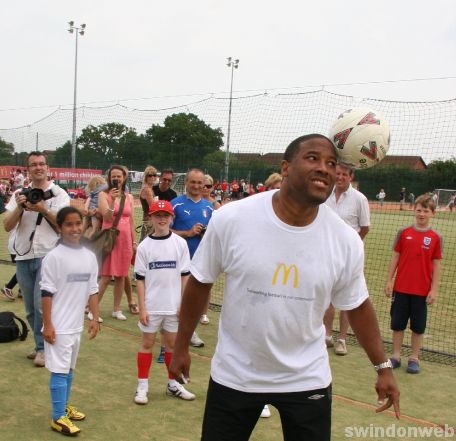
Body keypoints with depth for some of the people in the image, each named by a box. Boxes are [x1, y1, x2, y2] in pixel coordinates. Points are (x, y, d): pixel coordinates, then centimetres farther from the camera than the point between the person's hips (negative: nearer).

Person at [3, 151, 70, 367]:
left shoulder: (59, 194, 0)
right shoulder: (20, 194, 8)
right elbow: (7, 226, 1)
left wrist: (43, 210, -18)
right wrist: (19, 207, -15)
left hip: (48, 255, -4)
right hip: (24, 257, 4)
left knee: (42, 304, -11)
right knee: (30, 308, 11)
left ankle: (43, 348, 4)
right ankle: (42, 345, 26)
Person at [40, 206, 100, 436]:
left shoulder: (89, 257, 4)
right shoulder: (54, 257, -13)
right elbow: (47, 293, -13)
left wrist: (95, 318, 7)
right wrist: (47, 325, -15)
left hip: (77, 324, 6)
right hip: (59, 325, -6)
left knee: (70, 369, 18)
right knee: (59, 370, -2)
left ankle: (65, 406, 33)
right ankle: (58, 417, 7)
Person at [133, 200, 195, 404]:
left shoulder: (180, 243, -1)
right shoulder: (144, 246, -3)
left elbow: (185, 275, 2)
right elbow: (140, 278, -2)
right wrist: (142, 307, -6)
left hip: (173, 305, 1)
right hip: (151, 305, -1)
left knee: (172, 343, 12)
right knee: (147, 343, 8)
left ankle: (173, 384, 25)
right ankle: (142, 386, 17)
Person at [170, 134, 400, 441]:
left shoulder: (347, 241, -12)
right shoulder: (230, 219, -17)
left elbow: (357, 305, 4)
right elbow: (200, 283, -4)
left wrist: (383, 367, 8)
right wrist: (182, 346, 4)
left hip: (307, 379, 1)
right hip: (234, 375, 0)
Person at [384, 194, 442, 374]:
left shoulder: (436, 238, -3)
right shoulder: (404, 233, 0)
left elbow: (436, 265, 0)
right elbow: (395, 257, 4)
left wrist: (433, 290, -4)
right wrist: (389, 281, 1)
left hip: (422, 291, -1)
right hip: (401, 288, 1)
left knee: (418, 327, 8)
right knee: (397, 324, 9)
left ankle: (414, 358, 22)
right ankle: (396, 356, 22)